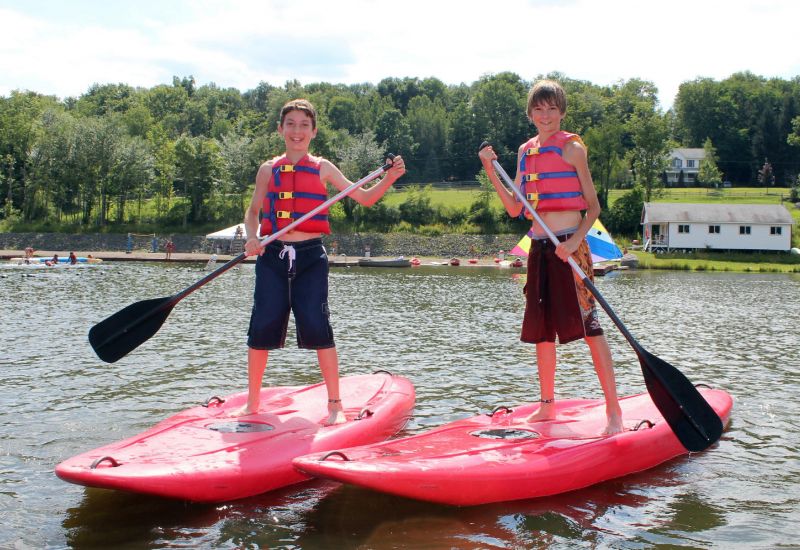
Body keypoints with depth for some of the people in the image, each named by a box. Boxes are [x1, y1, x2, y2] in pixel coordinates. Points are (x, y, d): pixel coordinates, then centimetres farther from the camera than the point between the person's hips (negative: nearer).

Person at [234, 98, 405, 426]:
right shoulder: (268, 170, 9)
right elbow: (253, 211, 16)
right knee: (261, 328, 0)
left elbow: (364, 198, 6)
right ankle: (252, 402, 17)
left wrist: (389, 178, -11)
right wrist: (252, 237, -4)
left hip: (310, 256, -2)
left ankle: (335, 404, 3)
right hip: (272, 255, 2)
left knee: (317, 327, -10)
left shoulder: (322, 168, 6)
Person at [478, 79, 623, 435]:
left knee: (589, 326, -10)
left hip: (569, 246, -6)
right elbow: (514, 209, 12)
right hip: (539, 248, 6)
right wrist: (491, 172, 2)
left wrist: (575, 241, -18)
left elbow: (593, 206, -3)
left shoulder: (571, 147, -3)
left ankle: (613, 410, -8)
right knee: (542, 329, 11)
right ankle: (547, 405, 23)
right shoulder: (525, 151, 14)